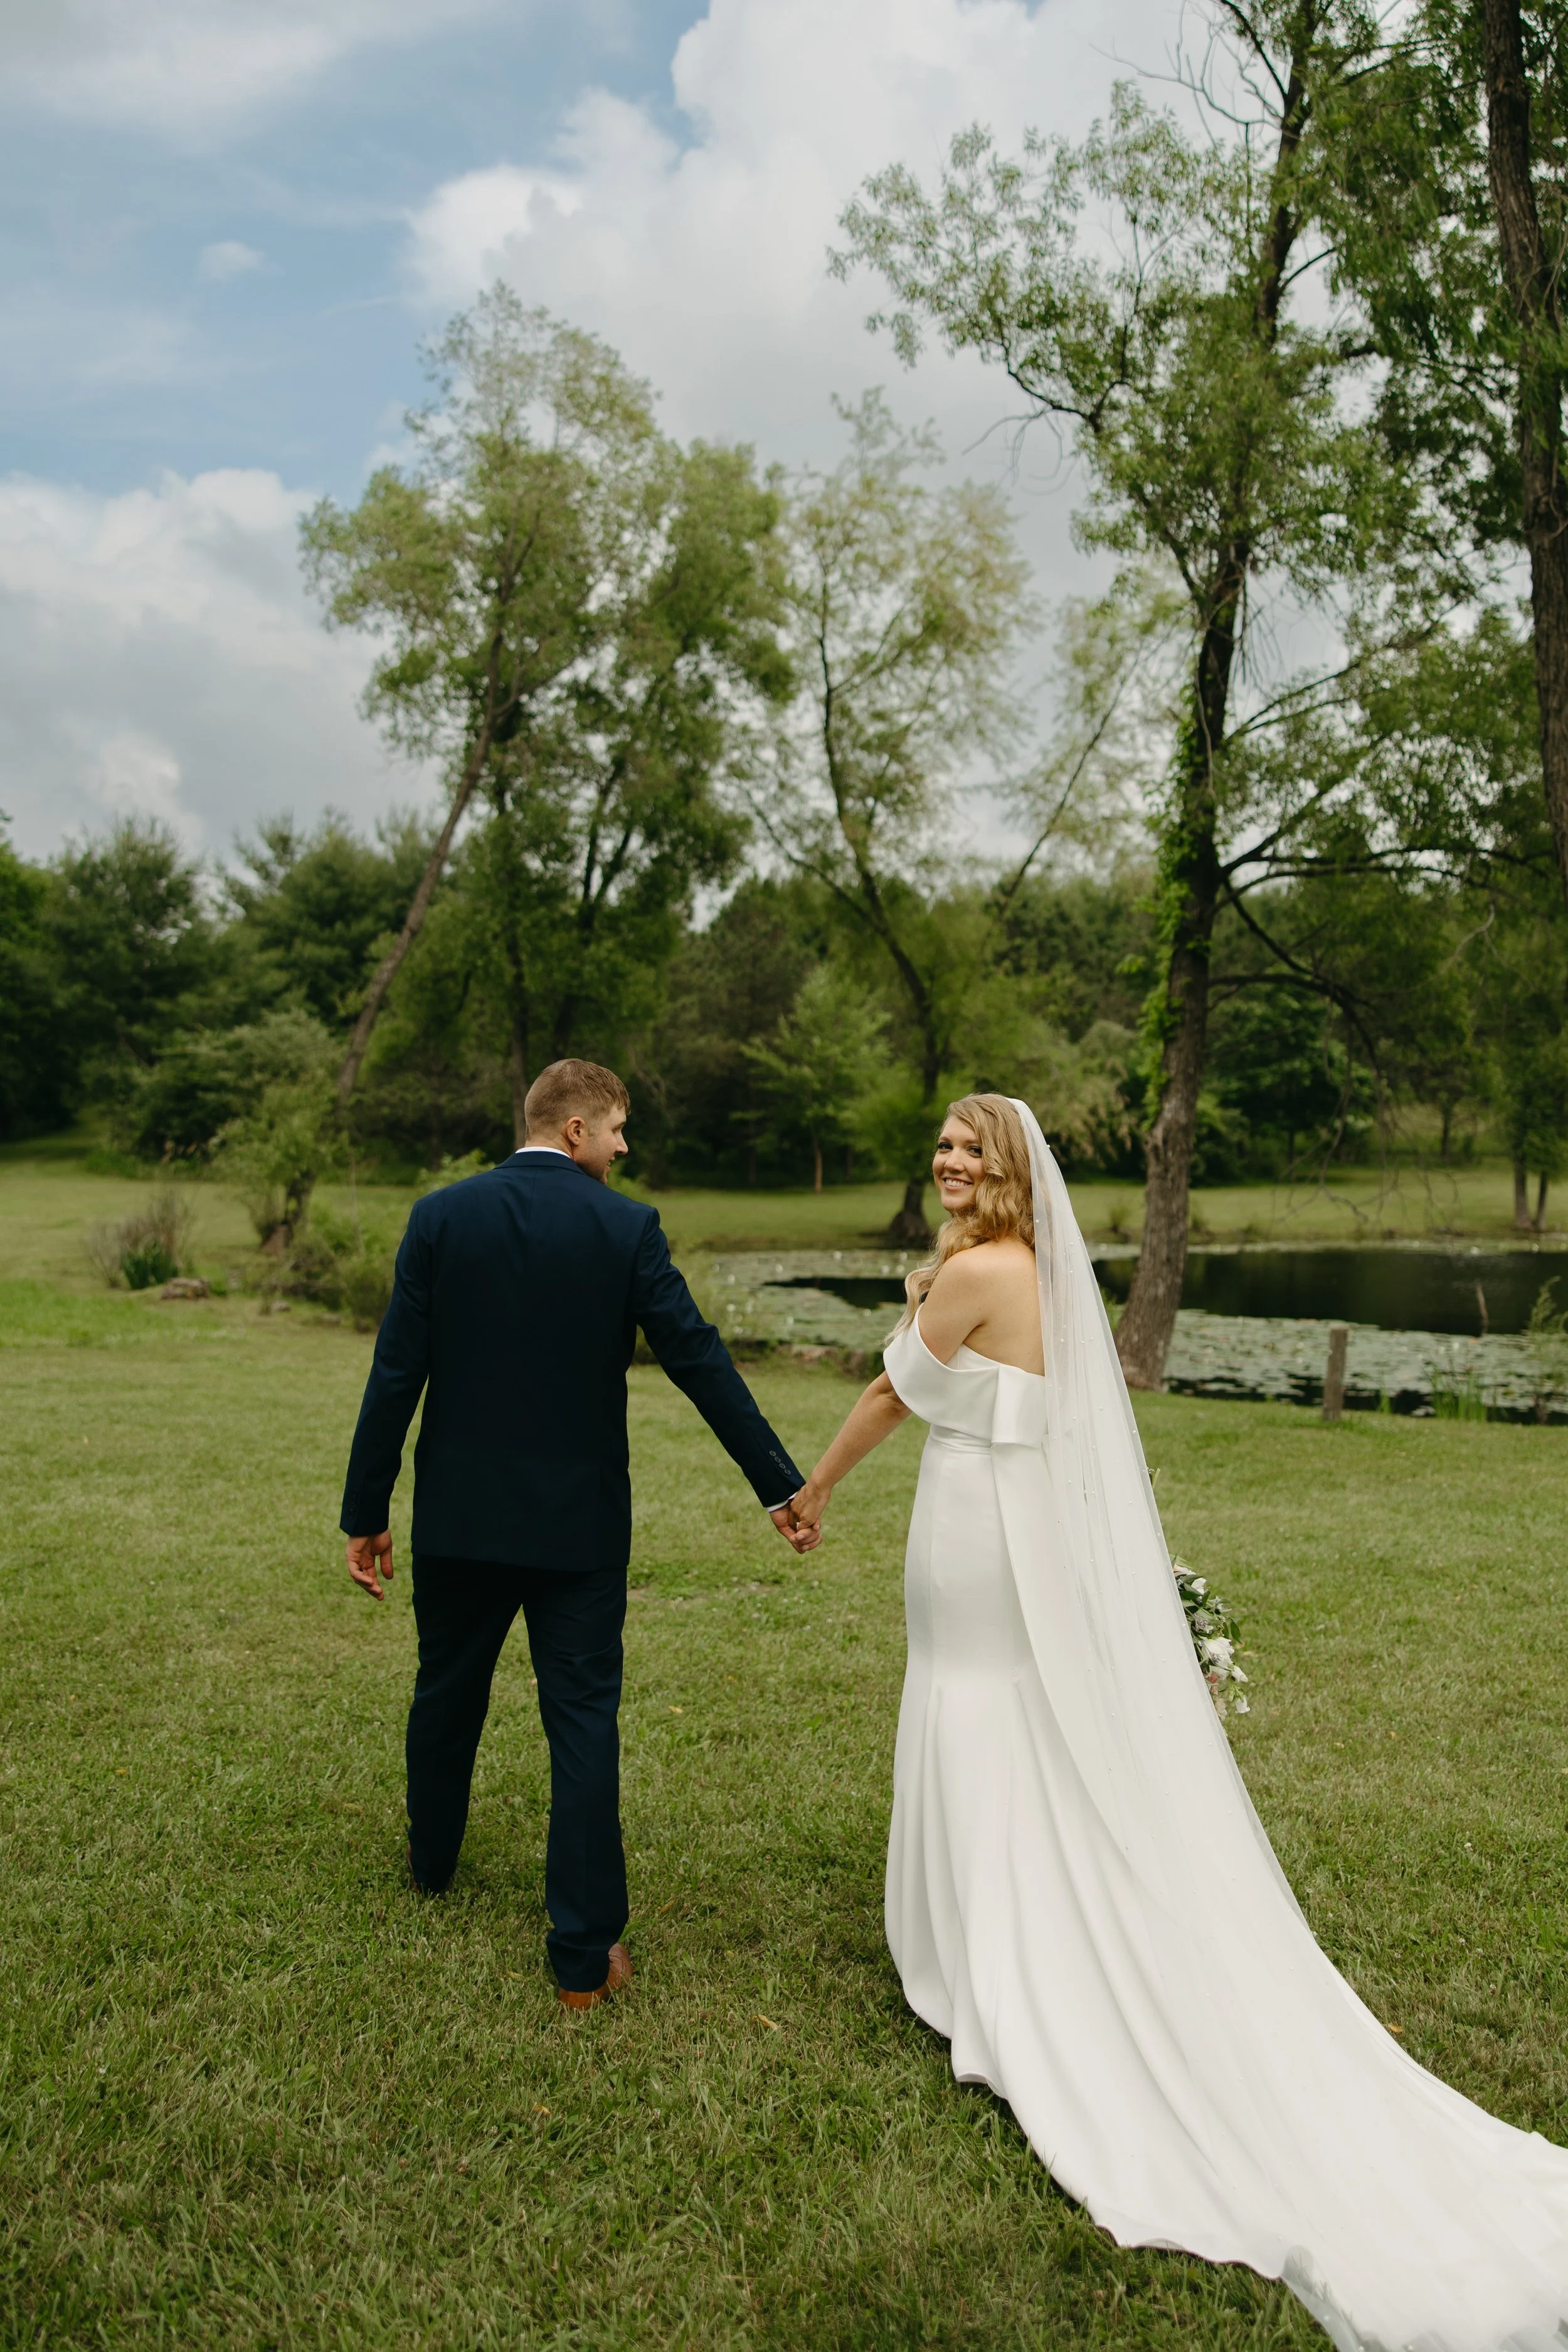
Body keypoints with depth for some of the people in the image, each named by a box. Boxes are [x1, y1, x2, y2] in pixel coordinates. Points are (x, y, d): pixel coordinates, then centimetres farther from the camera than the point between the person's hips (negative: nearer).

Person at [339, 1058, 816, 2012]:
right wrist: (783, 1488, -3)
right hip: (578, 1522, -2)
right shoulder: (626, 1227, -10)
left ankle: (434, 1860, 47)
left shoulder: (441, 1216, -5)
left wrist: (366, 1514, 2)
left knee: (447, 1695, 23)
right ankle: (584, 1951, 10)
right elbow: (703, 1363, -10)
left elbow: (395, 1377, -5)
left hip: (459, 1515, 3)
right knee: (585, 1720, 6)